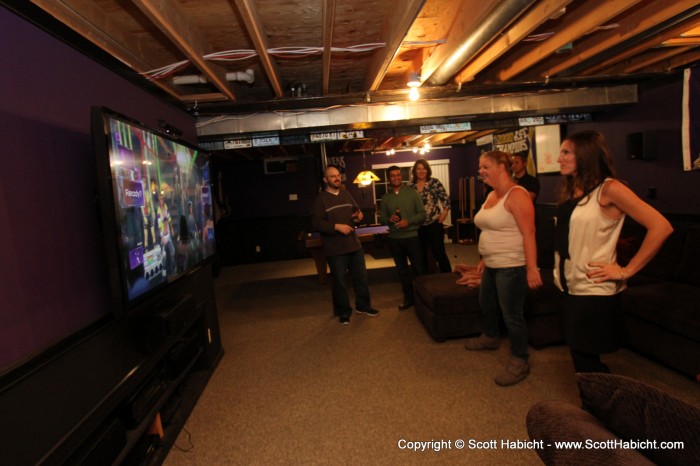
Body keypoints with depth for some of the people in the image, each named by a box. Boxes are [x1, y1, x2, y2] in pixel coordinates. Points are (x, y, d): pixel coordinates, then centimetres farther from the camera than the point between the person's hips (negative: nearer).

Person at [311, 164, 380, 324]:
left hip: (354, 244, 6)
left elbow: (356, 210, 23)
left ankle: (363, 305, 32)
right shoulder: (321, 199, -8)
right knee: (340, 281, 5)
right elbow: (317, 223, -15)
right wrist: (336, 226, -23)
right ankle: (343, 311, 22)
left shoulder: (346, 194, 10)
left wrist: (358, 216, -1)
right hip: (335, 249, -6)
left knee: (361, 276, 14)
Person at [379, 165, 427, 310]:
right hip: (394, 239, 3)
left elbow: (422, 214, -3)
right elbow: (381, 218, 9)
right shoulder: (385, 197, 6)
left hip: (412, 237, -3)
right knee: (402, 270, 11)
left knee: (419, 268, 2)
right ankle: (409, 298, 23)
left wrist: (408, 221, -18)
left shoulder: (412, 193, -1)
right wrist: (389, 219, -13)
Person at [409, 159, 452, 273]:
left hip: (434, 224, -3)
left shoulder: (435, 182, -3)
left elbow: (446, 199, -3)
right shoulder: (410, 186, 4)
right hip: (418, 227, 4)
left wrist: (444, 214, -10)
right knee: (421, 255, 13)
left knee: (439, 253, -3)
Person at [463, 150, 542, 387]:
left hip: (511, 266, -10)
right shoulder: (491, 195, 11)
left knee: (512, 314, 0)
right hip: (492, 265, 10)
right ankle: (490, 337, 49)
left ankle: (519, 362, 17)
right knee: (486, 304, 25)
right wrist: (484, 258, 20)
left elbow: (528, 233, -22)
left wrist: (532, 267, -25)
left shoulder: (516, 195, -17)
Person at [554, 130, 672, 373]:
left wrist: (626, 271, -15)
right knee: (580, 357, 15)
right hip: (569, 287, 7)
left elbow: (661, 227, -18)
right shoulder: (571, 190, 9)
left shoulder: (609, 189, -12)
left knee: (585, 361, 2)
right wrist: (558, 273, 7)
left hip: (593, 292, -7)